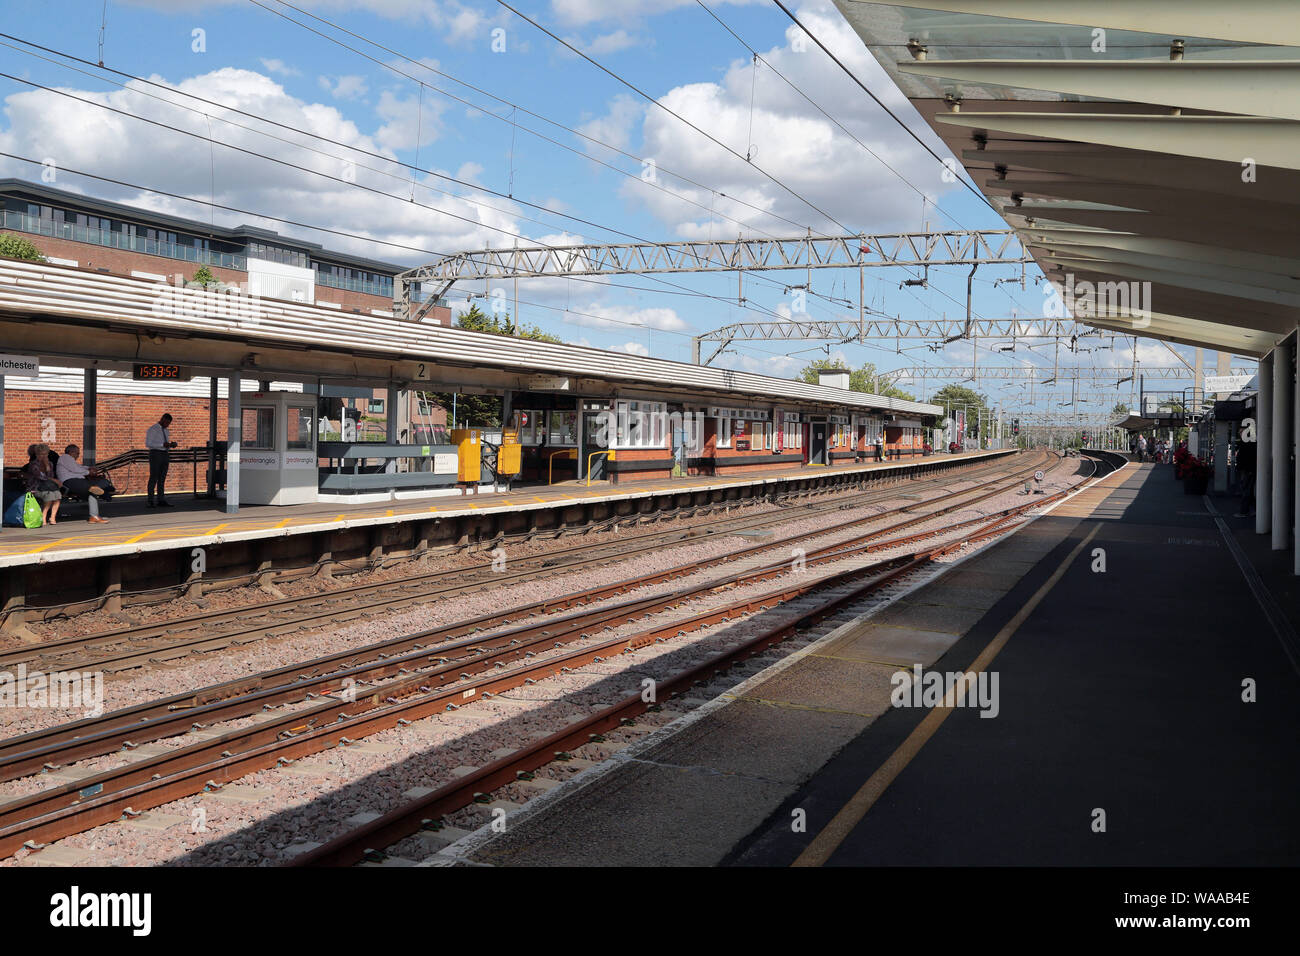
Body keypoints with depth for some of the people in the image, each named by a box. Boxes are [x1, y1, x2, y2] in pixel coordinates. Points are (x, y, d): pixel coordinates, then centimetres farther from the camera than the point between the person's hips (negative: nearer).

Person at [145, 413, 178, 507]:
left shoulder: (165, 430, 17)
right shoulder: (152, 429, -6)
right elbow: (147, 444, -13)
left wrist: (172, 445, -1)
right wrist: (162, 445, -21)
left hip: (165, 454, 7)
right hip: (155, 454, -7)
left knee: (162, 478, 5)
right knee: (153, 478, -7)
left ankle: (161, 501, 4)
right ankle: (150, 501, -5)